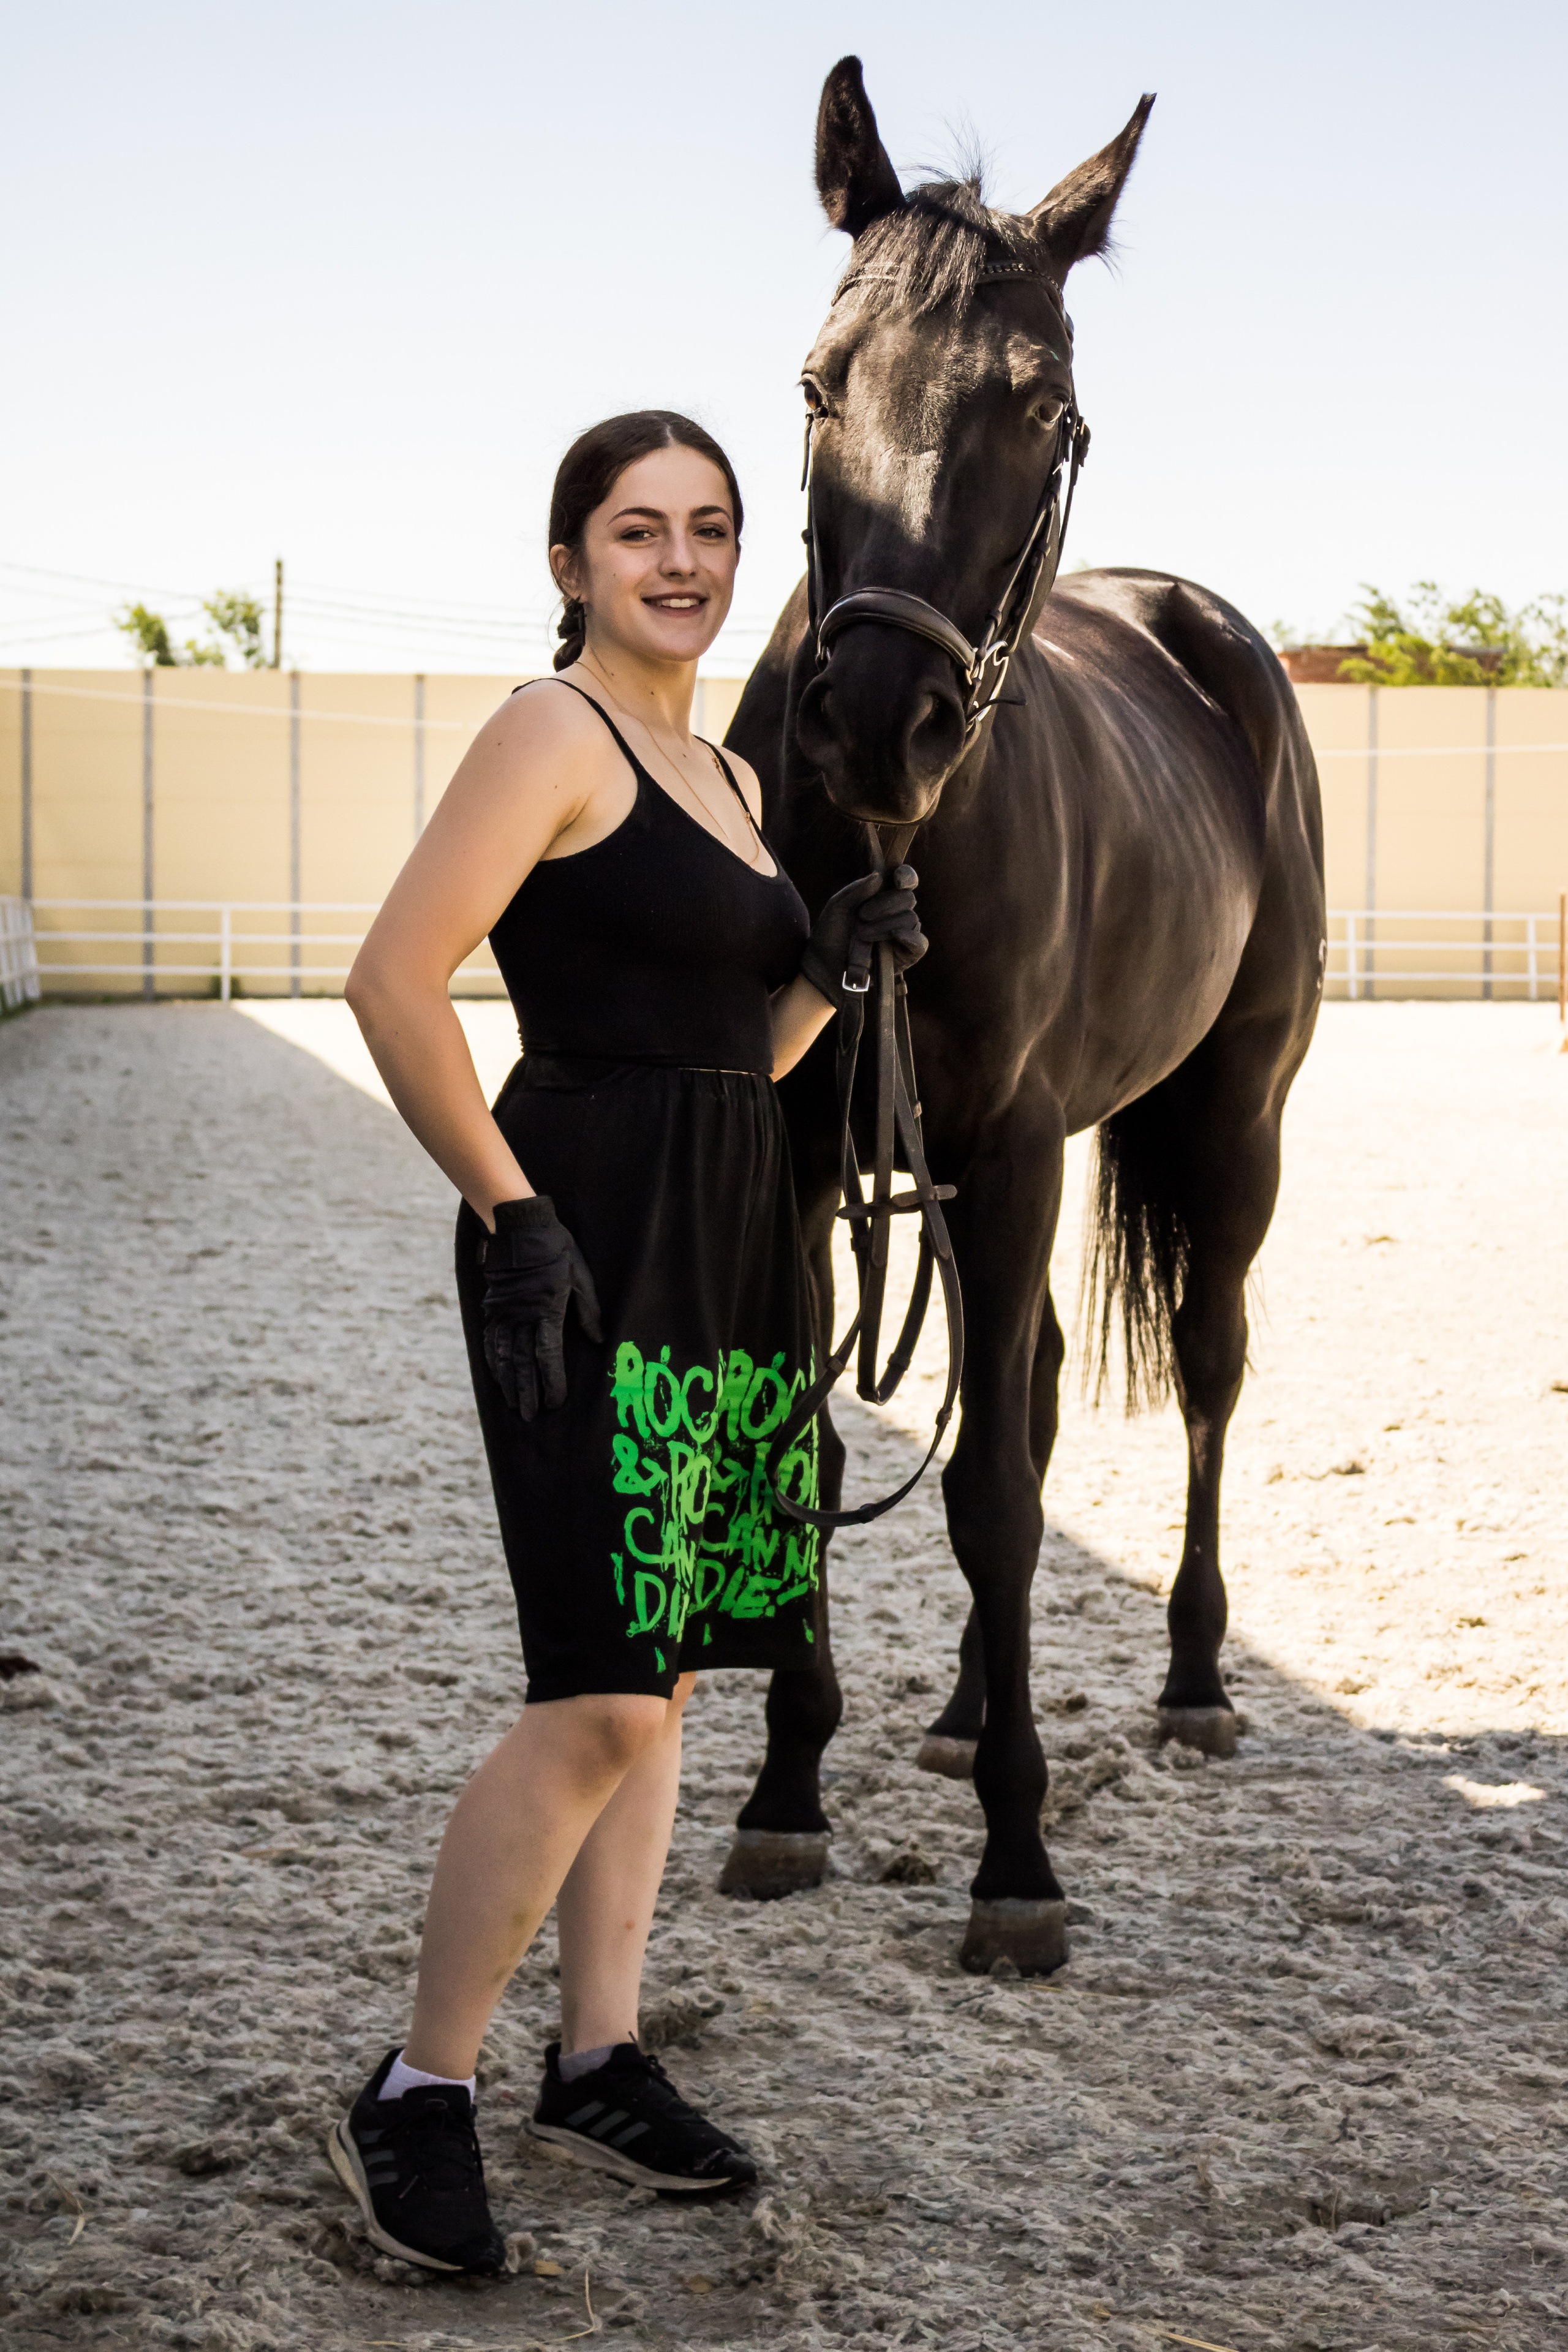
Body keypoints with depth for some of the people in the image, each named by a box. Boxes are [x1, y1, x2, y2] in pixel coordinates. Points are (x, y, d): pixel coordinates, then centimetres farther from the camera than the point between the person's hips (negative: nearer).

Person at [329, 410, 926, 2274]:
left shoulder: (726, 775, 18)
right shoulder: (553, 733, -8)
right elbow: (394, 984, -17)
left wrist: (836, 964, 6)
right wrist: (510, 1214, -19)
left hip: (728, 1245, 9)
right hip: (589, 1244, -9)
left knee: (656, 1678, 13)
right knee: (601, 1698, -12)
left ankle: (600, 2065, 24)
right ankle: (415, 2100, 0)